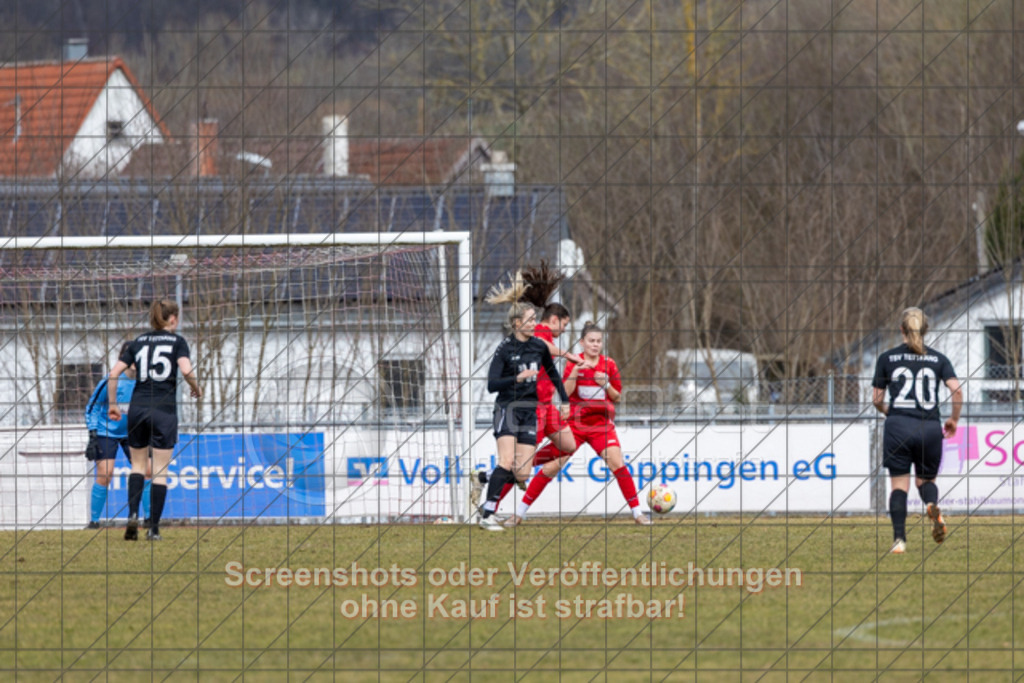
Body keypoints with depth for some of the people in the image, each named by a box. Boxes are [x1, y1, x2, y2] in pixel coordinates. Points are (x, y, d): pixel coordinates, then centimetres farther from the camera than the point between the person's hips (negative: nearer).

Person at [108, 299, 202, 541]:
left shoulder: (138, 343, 11)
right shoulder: (177, 341, 2)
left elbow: (114, 373, 5)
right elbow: (186, 369, -14)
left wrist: (113, 404, 13)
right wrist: (196, 389, 4)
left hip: (138, 408, 3)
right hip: (164, 410, -3)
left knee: (138, 464, 16)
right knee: (160, 471, 3)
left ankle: (133, 514, -4)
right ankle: (154, 528, 0)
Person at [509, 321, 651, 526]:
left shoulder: (609, 365, 2)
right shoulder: (574, 363, -2)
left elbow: (617, 397, 6)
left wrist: (606, 385, -13)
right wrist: (575, 372, -25)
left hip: (602, 424, 1)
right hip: (575, 424, -1)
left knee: (617, 464, -16)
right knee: (552, 467, -6)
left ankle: (637, 512, -5)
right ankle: (519, 513, 2)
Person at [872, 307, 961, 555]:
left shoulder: (887, 358, 5)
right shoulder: (938, 359, 7)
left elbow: (877, 399, 7)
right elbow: (957, 390, -5)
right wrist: (954, 419, 11)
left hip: (898, 425, -1)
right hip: (930, 428, 1)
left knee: (899, 485, 4)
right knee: (926, 479, 17)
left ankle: (899, 539, -10)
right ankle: (932, 506, -19)